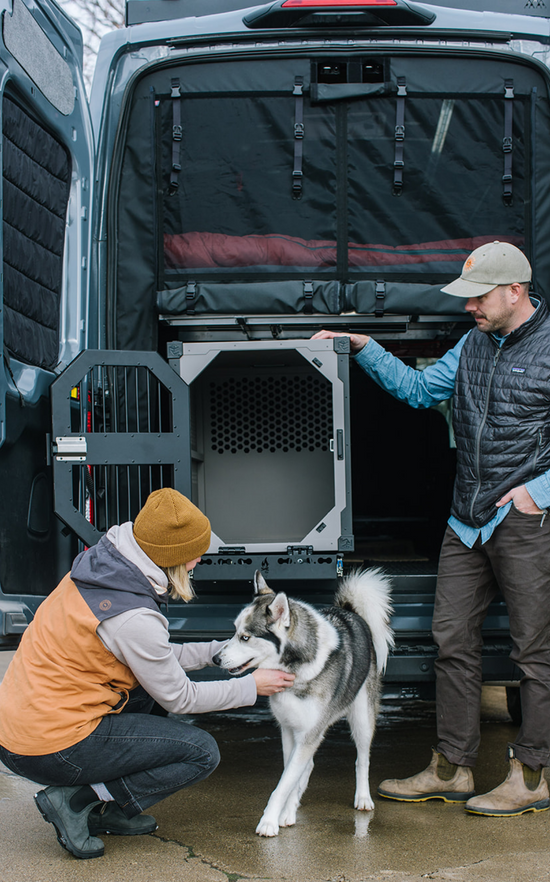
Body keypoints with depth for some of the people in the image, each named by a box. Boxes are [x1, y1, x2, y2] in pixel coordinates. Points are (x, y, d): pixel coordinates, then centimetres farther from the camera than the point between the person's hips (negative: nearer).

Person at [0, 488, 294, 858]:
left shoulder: (96, 568, 4)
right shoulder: (132, 616, -23)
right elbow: (180, 697, -9)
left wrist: (218, 651, 16)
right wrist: (250, 687, 3)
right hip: (51, 750, -9)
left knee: (154, 687, 22)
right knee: (202, 752, -4)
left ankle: (107, 811, 17)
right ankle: (76, 801, -4)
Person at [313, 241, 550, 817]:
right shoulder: (474, 344, 14)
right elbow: (419, 389, 23)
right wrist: (363, 347, 14)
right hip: (467, 521, 7)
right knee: (453, 640, 9)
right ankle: (451, 768, 19)